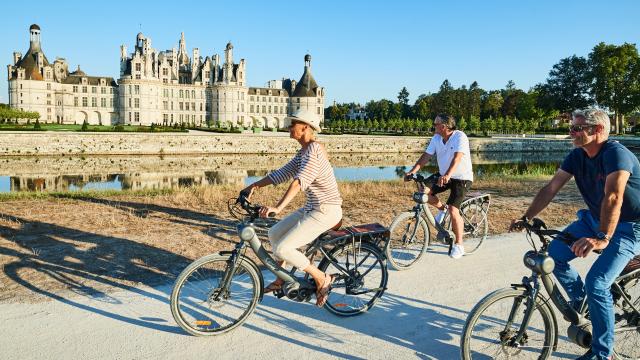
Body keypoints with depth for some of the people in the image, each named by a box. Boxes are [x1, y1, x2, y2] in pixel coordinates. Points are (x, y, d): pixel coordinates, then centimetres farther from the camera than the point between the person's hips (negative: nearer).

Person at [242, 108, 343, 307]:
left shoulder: (313, 149, -19)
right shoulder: (304, 152, 11)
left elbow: (300, 181, -32)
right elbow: (282, 173, 13)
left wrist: (278, 207, -41)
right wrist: (254, 185, 7)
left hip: (326, 211, -10)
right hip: (312, 208, 10)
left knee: (283, 248, -15)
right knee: (274, 233, 14)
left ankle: (321, 279, 2)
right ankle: (281, 279, 29)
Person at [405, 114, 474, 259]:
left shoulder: (460, 137, -21)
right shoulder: (436, 138, -2)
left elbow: (457, 158, -35)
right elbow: (426, 156, -5)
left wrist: (447, 175, -50)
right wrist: (412, 171, -19)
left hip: (462, 178, -6)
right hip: (443, 175, 6)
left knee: (453, 210, -17)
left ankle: (459, 245, 2)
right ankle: (441, 209, 13)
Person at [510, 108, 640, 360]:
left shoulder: (616, 154, -25)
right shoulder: (577, 156, -3)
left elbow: (613, 198, -38)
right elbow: (551, 188, -5)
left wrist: (602, 238, -49)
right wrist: (525, 218, -11)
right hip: (594, 218, 7)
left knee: (596, 283, -19)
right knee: (554, 254, -7)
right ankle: (579, 298, 21)